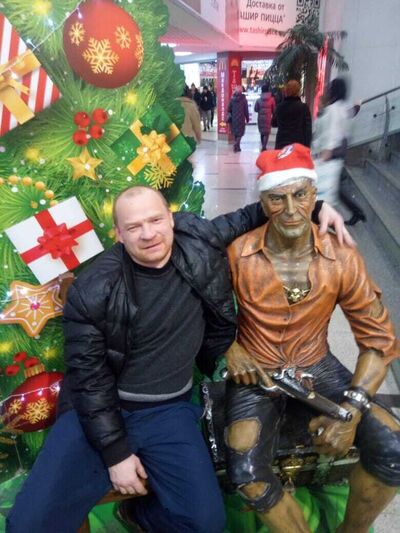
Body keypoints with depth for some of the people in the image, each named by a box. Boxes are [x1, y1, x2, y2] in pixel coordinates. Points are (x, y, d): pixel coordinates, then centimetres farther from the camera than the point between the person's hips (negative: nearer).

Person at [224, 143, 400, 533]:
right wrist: (229, 347, -14)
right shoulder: (237, 254, -14)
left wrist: (351, 409, -18)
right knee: (245, 472, -24)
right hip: (255, 371, -1)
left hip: (317, 367, 2)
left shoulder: (342, 259, -12)